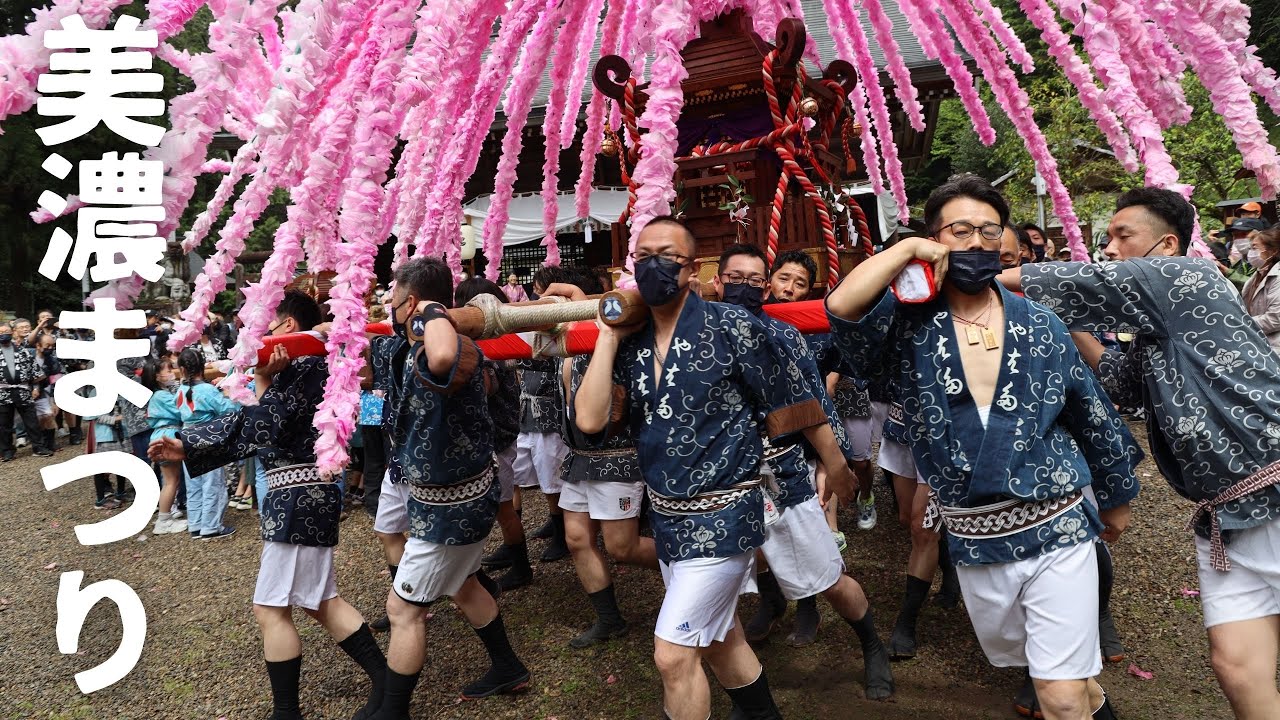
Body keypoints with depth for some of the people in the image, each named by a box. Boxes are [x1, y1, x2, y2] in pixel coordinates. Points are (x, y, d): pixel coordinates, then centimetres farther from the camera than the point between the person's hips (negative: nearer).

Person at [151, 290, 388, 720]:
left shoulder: (300, 366, -14)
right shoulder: (303, 366, 16)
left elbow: (268, 430, -16)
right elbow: (245, 424, 18)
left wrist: (263, 380, -14)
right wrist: (186, 446, 16)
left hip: (299, 495, -10)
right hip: (305, 494, 10)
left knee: (271, 608, -1)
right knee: (321, 603, 15)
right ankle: (384, 681, 16)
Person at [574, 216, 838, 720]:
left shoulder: (731, 326, -15)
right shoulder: (630, 345, 0)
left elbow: (783, 417, -7)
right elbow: (590, 420, -13)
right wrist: (609, 334, -11)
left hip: (722, 516, -6)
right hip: (665, 517, 6)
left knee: (673, 654, -5)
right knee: (719, 638, 23)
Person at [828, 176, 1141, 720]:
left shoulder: (1039, 326, -2)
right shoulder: (907, 325, -7)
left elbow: (1095, 418, 9)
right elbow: (842, 307, -29)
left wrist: (1115, 499, 18)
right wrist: (906, 250, -20)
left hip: (1059, 532, -1)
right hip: (976, 546, 2)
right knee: (1029, 665, 25)